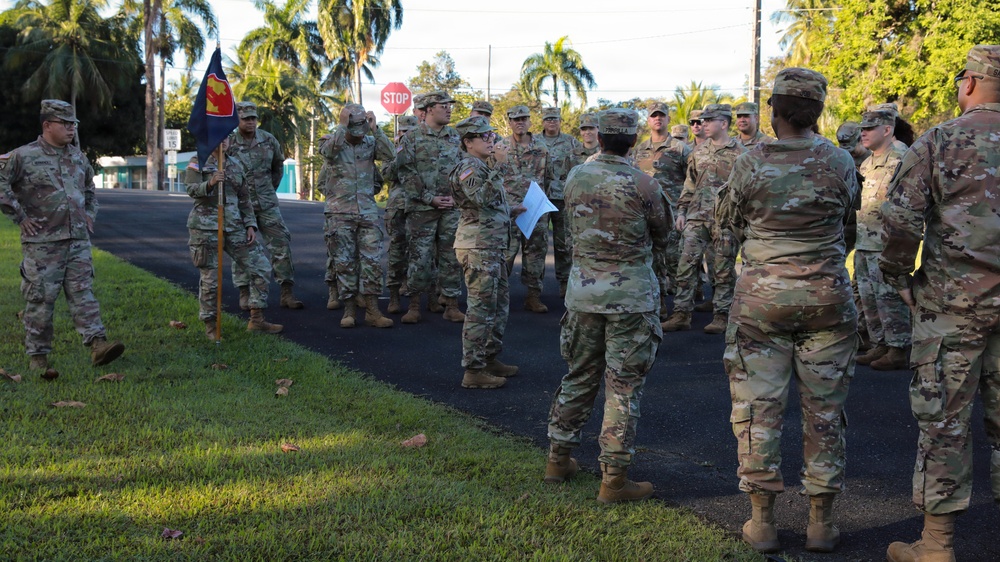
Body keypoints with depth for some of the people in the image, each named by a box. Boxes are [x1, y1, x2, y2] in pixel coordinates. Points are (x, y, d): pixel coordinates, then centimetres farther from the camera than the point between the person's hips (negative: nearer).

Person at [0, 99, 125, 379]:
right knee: (41, 299, 1)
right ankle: (37, 356, 9)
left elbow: (90, 188, 30)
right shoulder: (24, 156, -7)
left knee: (82, 293, -2)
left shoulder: (78, 156, 13)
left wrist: (90, 214, 17)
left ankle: (98, 345, -9)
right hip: (42, 243, -5)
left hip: (78, 241, 5)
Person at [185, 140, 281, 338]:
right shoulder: (198, 162, 1)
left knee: (259, 267, -1)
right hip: (206, 226, -5)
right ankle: (210, 326, 12)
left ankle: (256, 320, 8)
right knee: (210, 278, -3)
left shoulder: (238, 165, 13)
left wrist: (250, 225, 4)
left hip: (234, 226, 5)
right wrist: (210, 183, -32)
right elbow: (192, 190, -13)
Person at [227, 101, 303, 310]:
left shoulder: (268, 140, 3)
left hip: (267, 203, 3)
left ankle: (287, 293, 3)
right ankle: (245, 294, 12)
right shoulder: (228, 143, -8)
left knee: (281, 242, -2)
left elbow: (278, 166, 19)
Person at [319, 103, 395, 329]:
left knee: (372, 261, -3)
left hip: (368, 211, 2)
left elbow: (391, 155, -12)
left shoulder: (370, 143, 6)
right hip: (340, 213, -2)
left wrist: (375, 129, -16)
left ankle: (372, 310, 1)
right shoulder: (332, 142, 1)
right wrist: (342, 125, -23)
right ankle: (349, 309, 10)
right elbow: (329, 151, -23)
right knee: (344, 263, 2)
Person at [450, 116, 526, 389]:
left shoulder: (483, 167, 20)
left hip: (493, 246, 11)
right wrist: (499, 168, -31)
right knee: (481, 307, -8)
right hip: (478, 247, -11)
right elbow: (481, 198, -30)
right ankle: (473, 370, -5)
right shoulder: (469, 167, -12)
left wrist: (512, 211, 18)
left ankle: (490, 358, 28)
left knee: (499, 303, 17)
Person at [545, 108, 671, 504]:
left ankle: (558, 459, 26)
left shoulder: (575, 178, 0)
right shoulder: (642, 185, -12)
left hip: (583, 289, 5)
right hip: (630, 294, -4)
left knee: (579, 375, 18)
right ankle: (614, 479, 4)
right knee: (624, 387, 2)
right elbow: (661, 238, 2)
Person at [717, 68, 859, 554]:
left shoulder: (750, 164, -8)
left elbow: (727, 221, 6)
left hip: (762, 295, -1)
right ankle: (821, 523, 17)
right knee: (824, 409, 10)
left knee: (758, 406, 7)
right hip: (827, 293, 1)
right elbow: (847, 214, 10)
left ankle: (762, 522, 11)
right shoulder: (839, 162, -4)